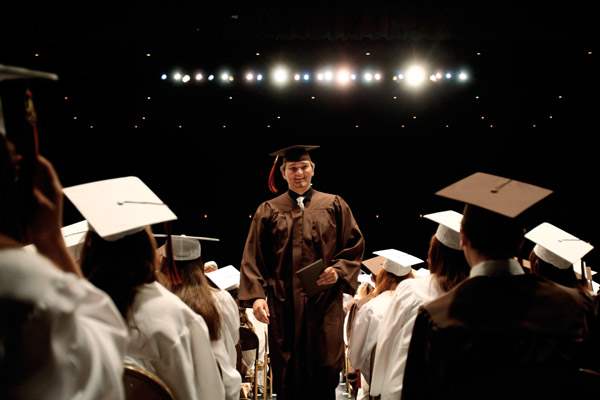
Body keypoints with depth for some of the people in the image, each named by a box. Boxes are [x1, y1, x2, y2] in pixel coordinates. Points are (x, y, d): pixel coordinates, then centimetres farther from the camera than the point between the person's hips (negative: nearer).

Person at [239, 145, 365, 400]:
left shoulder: (334, 205, 7)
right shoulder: (269, 211, 7)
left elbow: (354, 247, 6)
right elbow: (253, 258, 2)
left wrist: (339, 271, -12)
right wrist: (256, 295, -10)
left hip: (325, 304, 0)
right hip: (283, 305, 1)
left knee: (324, 378, 4)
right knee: (287, 379, 7)